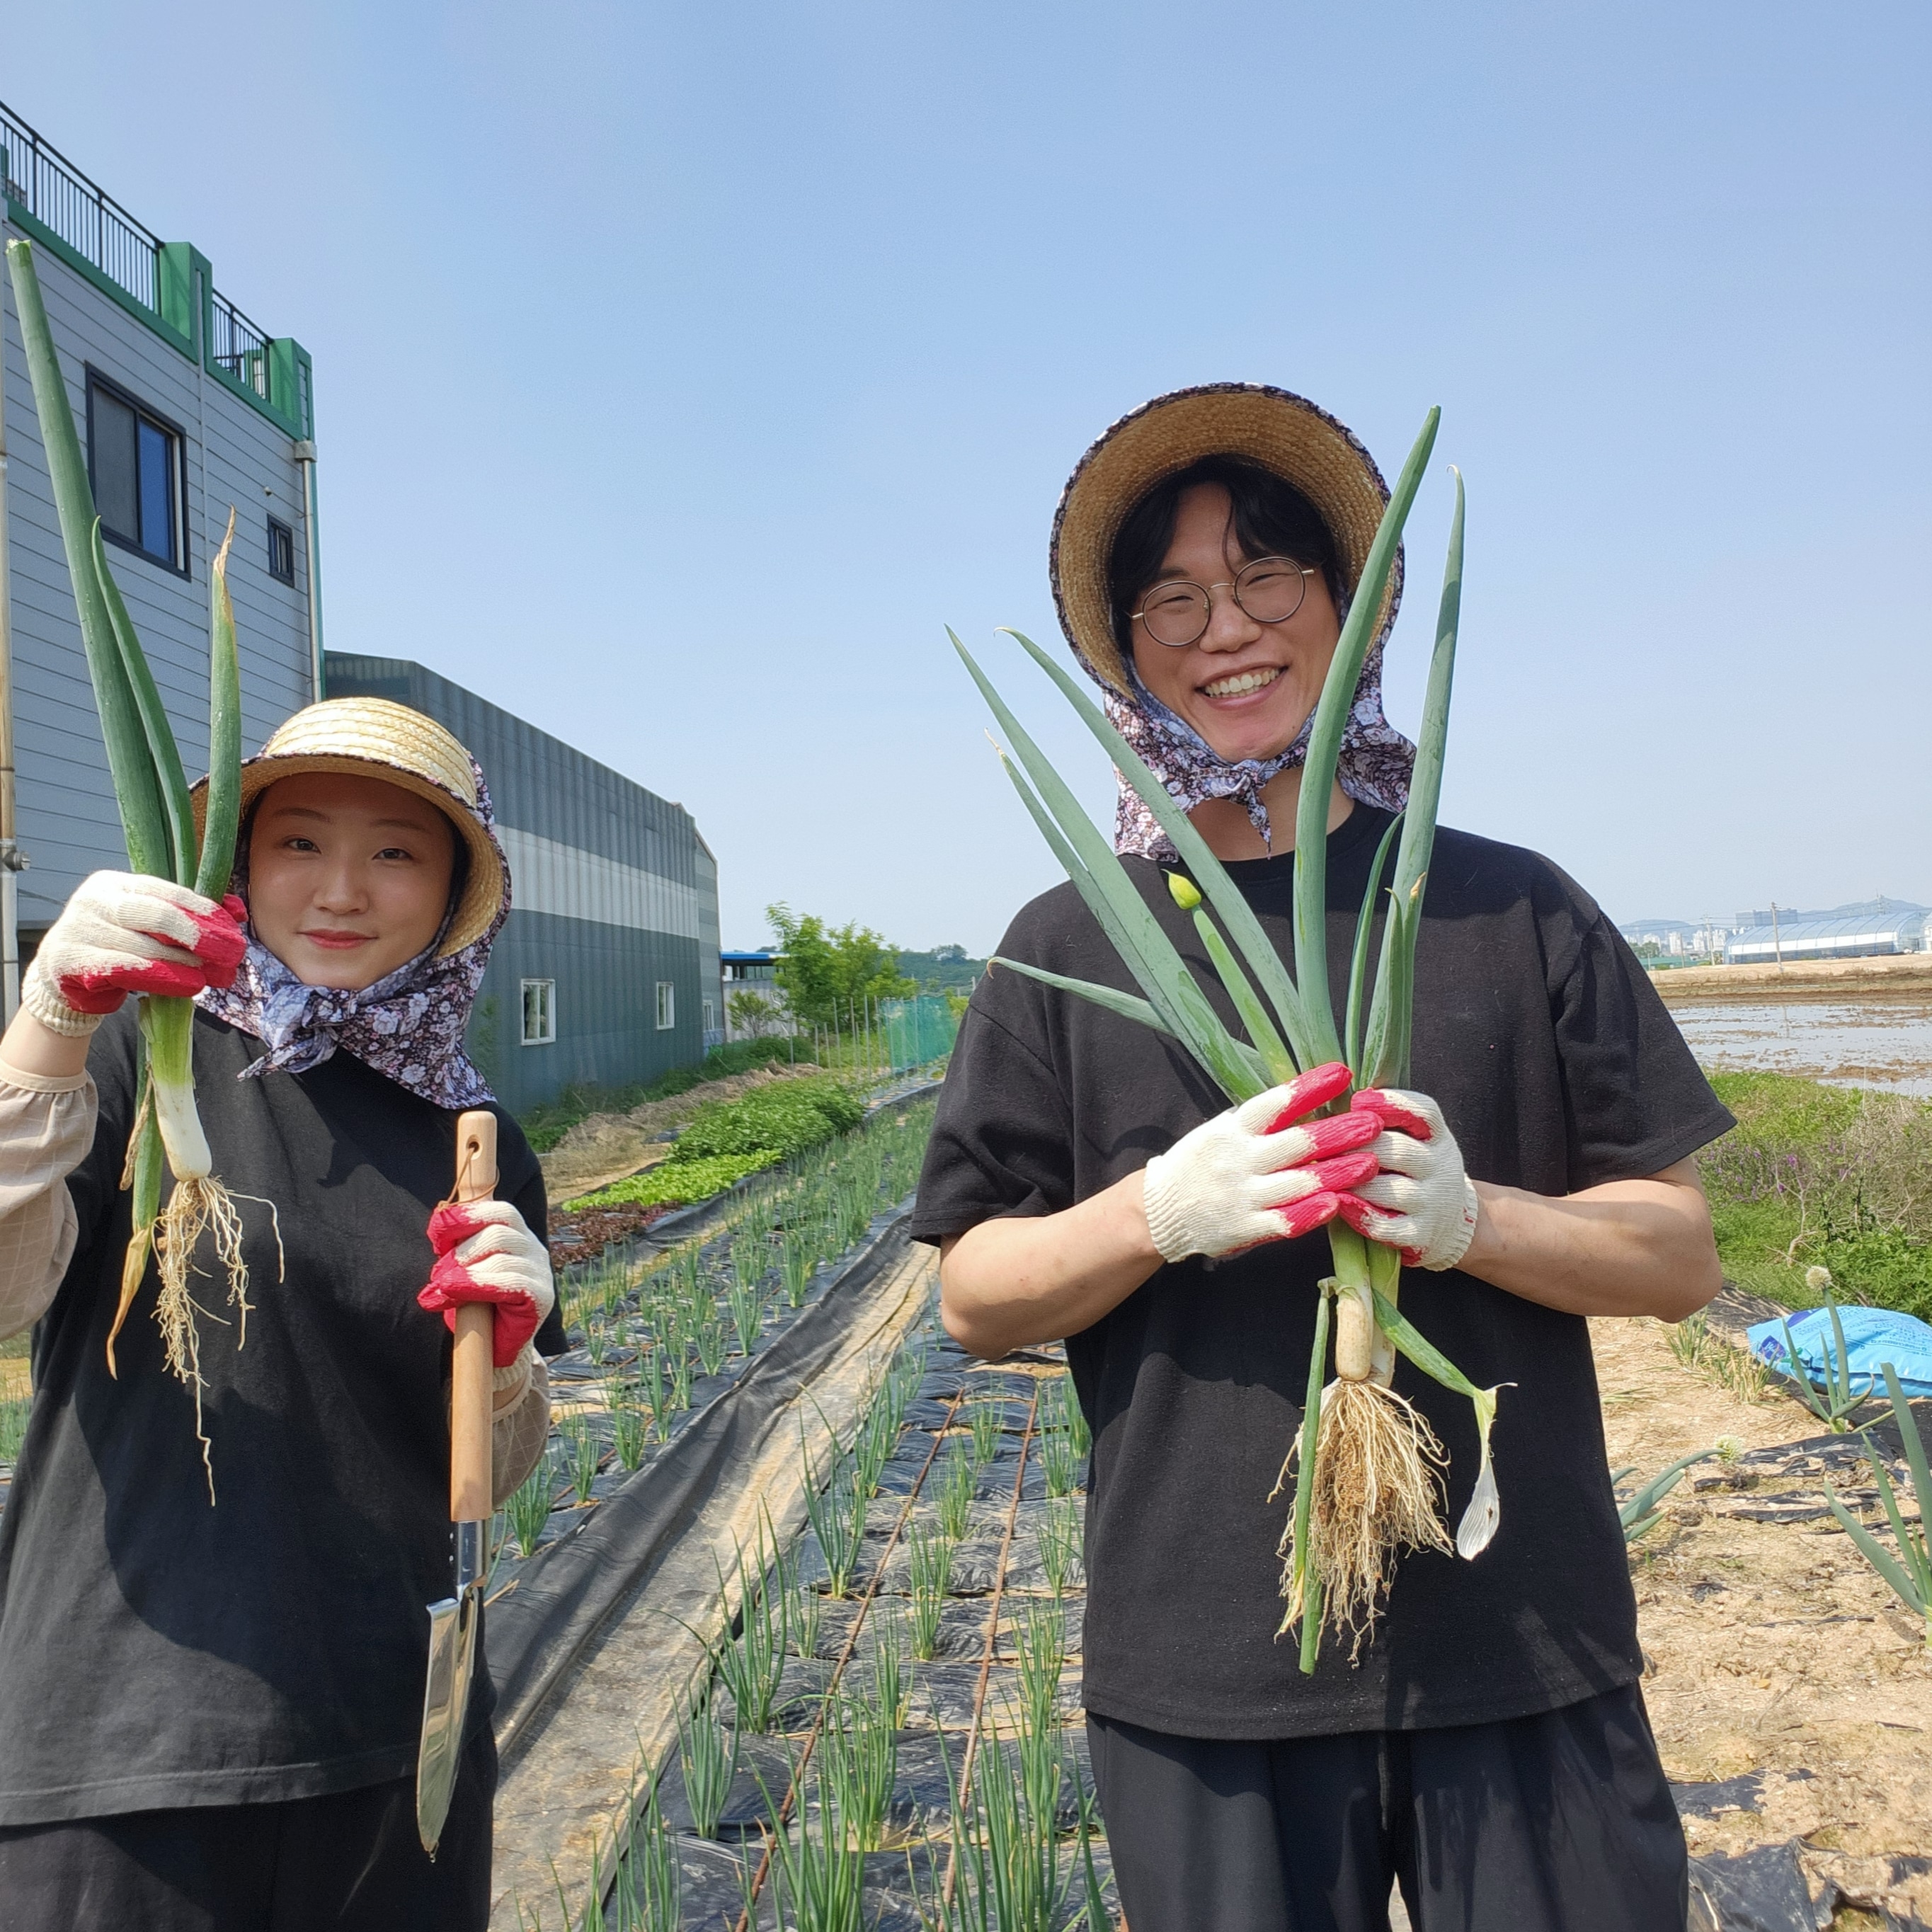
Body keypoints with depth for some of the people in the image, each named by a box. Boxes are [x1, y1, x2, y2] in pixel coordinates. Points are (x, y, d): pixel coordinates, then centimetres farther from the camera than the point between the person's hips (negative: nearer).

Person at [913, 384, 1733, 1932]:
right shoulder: (1070, 947, 1)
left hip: (1527, 1653, 1)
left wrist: (1472, 1218, -16)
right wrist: (1161, 1210, -17)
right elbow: (976, 1300, 1)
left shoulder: (1515, 910, 2)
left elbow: (1681, 1253, 3)